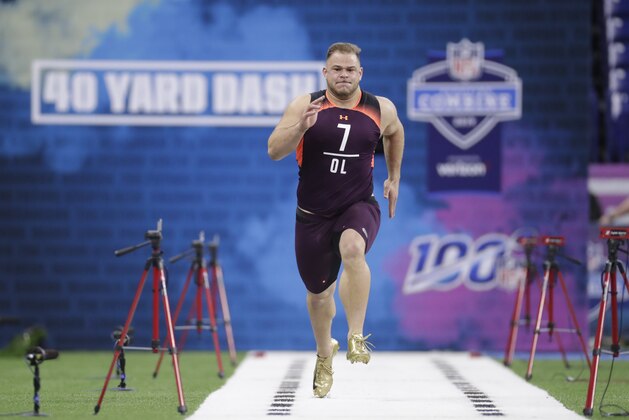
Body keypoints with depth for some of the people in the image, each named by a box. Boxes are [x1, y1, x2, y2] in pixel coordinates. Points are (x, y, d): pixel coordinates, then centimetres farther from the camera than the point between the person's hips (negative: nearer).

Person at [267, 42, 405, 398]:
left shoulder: (381, 109, -1)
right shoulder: (305, 105, -6)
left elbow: (395, 133, 23)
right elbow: (274, 151, -13)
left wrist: (394, 178, 22)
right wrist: (302, 126, -29)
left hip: (359, 206, -1)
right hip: (313, 214, 1)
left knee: (352, 248, -36)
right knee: (319, 292, 14)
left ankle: (357, 337, -31)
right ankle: (325, 354, 44)